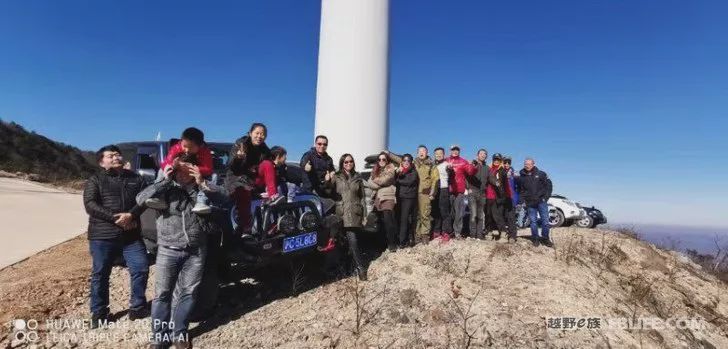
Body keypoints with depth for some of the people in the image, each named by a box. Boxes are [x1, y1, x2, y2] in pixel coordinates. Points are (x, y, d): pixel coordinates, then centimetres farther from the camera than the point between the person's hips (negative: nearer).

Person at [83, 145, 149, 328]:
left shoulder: (135, 178, 12)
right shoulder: (95, 180, 3)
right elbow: (90, 205, -10)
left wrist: (131, 215, -18)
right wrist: (116, 219, -19)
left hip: (131, 235, 2)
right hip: (102, 236, -2)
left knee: (141, 269, -1)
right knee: (100, 275, 7)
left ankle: (137, 307, 16)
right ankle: (99, 313, 23)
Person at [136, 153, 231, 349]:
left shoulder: (202, 188, 4)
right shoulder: (166, 188, 1)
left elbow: (224, 198, -7)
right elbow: (141, 199, -12)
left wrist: (202, 183, -17)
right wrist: (164, 180, -16)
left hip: (196, 252, 1)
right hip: (168, 250, -1)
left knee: (188, 293, 7)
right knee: (162, 293, 5)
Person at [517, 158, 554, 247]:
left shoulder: (541, 174, 2)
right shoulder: (521, 177, 8)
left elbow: (549, 185, 5)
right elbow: (520, 190, 17)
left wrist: (546, 197, -2)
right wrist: (523, 200, 6)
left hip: (541, 201, -1)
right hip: (530, 203, 2)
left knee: (545, 220, -2)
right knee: (533, 221, 5)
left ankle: (545, 238, 9)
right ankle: (535, 239, 13)